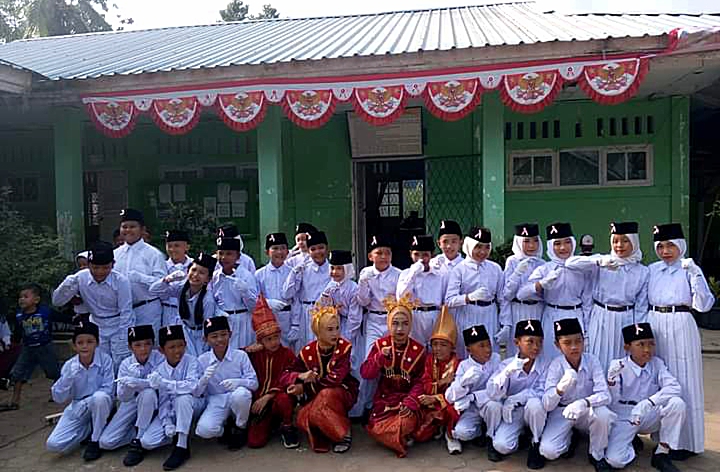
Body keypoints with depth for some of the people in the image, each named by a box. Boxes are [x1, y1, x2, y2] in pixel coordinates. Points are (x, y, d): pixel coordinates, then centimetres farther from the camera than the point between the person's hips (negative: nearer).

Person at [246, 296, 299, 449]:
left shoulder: (287, 354, -3)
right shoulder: (254, 354, 6)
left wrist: (268, 396, -21)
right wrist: (246, 351, -7)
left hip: (279, 396, -2)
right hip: (259, 401, 3)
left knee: (283, 399, -39)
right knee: (255, 441, -14)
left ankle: (287, 428, -8)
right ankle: (270, 423, 20)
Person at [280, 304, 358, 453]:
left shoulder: (344, 347, -14)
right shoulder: (308, 352, -6)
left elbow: (335, 379, -23)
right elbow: (284, 377, -6)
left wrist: (305, 388, -20)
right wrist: (300, 376, -28)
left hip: (342, 393, -2)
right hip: (315, 398, 3)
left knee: (326, 394, -36)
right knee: (303, 419, -27)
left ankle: (344, 431, -11)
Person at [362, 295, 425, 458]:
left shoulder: (418, 350, -4)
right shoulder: (380, 345, -2)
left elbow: (420, 381, -5)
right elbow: (365, 374, -6)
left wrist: (411, 402, -21)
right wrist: (380, 357, -21)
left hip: (407, 397, -1)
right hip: (384, 398, 2)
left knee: (406, 423, -29)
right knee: (375, 429, -16)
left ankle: (401, 438, 6)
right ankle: (401, 441, 12)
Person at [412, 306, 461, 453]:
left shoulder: (457, 363, -12)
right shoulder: (430, 359, 0)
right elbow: (426, 385, -5)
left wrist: (436, 398, -27)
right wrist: (440, 382, -24)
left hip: (449, 402, -4)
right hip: (431, 404, 4)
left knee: (453, 408, -39)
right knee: (418, 435, -10)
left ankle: (451, 435, -7)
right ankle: (439, 428, 23)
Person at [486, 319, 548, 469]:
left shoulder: (544, 365, -10)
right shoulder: (507, 364, -10)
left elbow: (542, 393, -18)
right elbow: (493, 395, -19)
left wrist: (514, 399, -26)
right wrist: (507, 372, -34)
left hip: (534, 412, 1)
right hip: (513, 413, -1)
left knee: (534, 403, -34)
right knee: (502, 446, -25)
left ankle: (537, 444, -8)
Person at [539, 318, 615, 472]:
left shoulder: (592, 361, -15)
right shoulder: (556, 365, -17)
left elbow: (604, 395, -23)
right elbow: (547, 405, -22)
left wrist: (584, 403, -45)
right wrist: (559, 389, -45)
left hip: (587, 411, 1)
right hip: (562, 411, -1)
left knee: (602, 413, -33)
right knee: (548, 451, -22)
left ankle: (597, 455, -4)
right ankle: (570, 438, 14)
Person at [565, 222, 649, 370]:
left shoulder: (642, 272, 2)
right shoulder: (600, 263, -3)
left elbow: (641, 308, 4)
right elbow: (570, 263, -19)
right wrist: (599, 261, -33)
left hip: (625, 321, 1)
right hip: (600, 319, -1)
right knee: (598, 363, 5)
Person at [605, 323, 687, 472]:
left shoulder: (657, 363, -4)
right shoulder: (618, 367, -13)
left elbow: (674, 387, -20)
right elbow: (612, 403, -13)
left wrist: (649, 402, -34)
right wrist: (612, 380, -32)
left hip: (649, 418, 3)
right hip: (624, 418, -3)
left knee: (677, 403, -25)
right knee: (615, 460, -26)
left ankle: (662, 454, -9)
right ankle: (630, 442, 12)